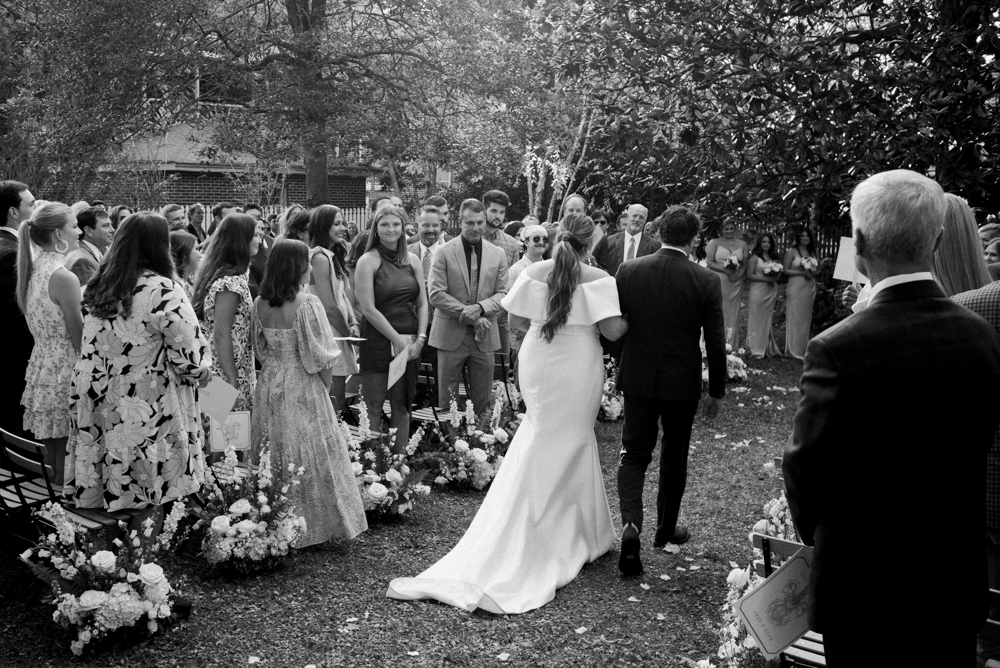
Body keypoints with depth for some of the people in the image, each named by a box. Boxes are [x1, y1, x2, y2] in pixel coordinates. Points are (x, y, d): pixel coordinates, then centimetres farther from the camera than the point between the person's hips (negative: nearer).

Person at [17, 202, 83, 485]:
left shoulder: (33, 270, 9)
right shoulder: (64, 277, -17)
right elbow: (80, 339, -15)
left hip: (41, 364, 9)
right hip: (65, 371, -8)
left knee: (52, 445, 15)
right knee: (68, 450, -1)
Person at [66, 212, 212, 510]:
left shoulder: (98, 288, 5)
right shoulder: (163, 292, -16)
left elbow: (90, 355, 11)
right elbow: (190, 360, -15)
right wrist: (204, 372, 3)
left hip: (103, 411, 7)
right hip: (151, 417, -6)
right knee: (150, 513, 4)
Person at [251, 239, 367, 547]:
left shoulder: (260, 304, -1)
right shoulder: (307, 303, -17)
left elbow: (259, 349, 8)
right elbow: (321, 356, -14)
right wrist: (325, 388, 0)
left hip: (269, 386, 6)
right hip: (303, 389, -5)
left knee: (274, 457, 14)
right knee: (309, 455, 6)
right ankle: (312, 524, 15)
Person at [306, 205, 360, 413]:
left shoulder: (333, 255, 15)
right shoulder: (320, 258, -14)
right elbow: (329, 306, -17)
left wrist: (353, 323, 1)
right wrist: (348, 332, -6)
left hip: (339, 334, 10)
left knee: (338, 401, 13)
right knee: (334, 403, -6)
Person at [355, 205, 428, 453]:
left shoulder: (412, 260, 11)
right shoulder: (368, 261, -4)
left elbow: (423, 303, 11)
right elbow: (368, 309, -10)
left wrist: (420, 338, -2)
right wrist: (397, 340, -11)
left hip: (410, 345, 5)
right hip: (378, 342, -4)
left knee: (402, 406, 10)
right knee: (374, 407, 1)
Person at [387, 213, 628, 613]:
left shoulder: (534, 273, -1)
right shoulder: (598, 280, -11)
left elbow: (517, 319, 4)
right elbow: (613, 330, -15)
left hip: (538, 365, 3)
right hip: (578, 371, -3)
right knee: (572, 443, 9)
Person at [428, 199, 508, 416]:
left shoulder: (498, 254, 8)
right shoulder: (444, 252, -2)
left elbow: (502, 294, 5)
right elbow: (436, 295, -9)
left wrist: (480, 308, -15)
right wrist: (470, 315, -15)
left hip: (484, 336, 2)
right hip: (451, 335, -2)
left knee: (482, 401, 7)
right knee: (447, 400, 3)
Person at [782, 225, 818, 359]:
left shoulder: (812, 252, 13)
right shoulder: (792, 252, -2)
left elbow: (816, 271, 19)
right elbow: (785, 270, -8)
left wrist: (813, 271, -4)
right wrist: (803, 272, -14)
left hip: (810, 287, 5)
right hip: (796, 287, -5)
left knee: (806, 318, 7)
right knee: (795, 318, -3)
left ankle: (803, 349, 14)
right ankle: (794, 350, 1)